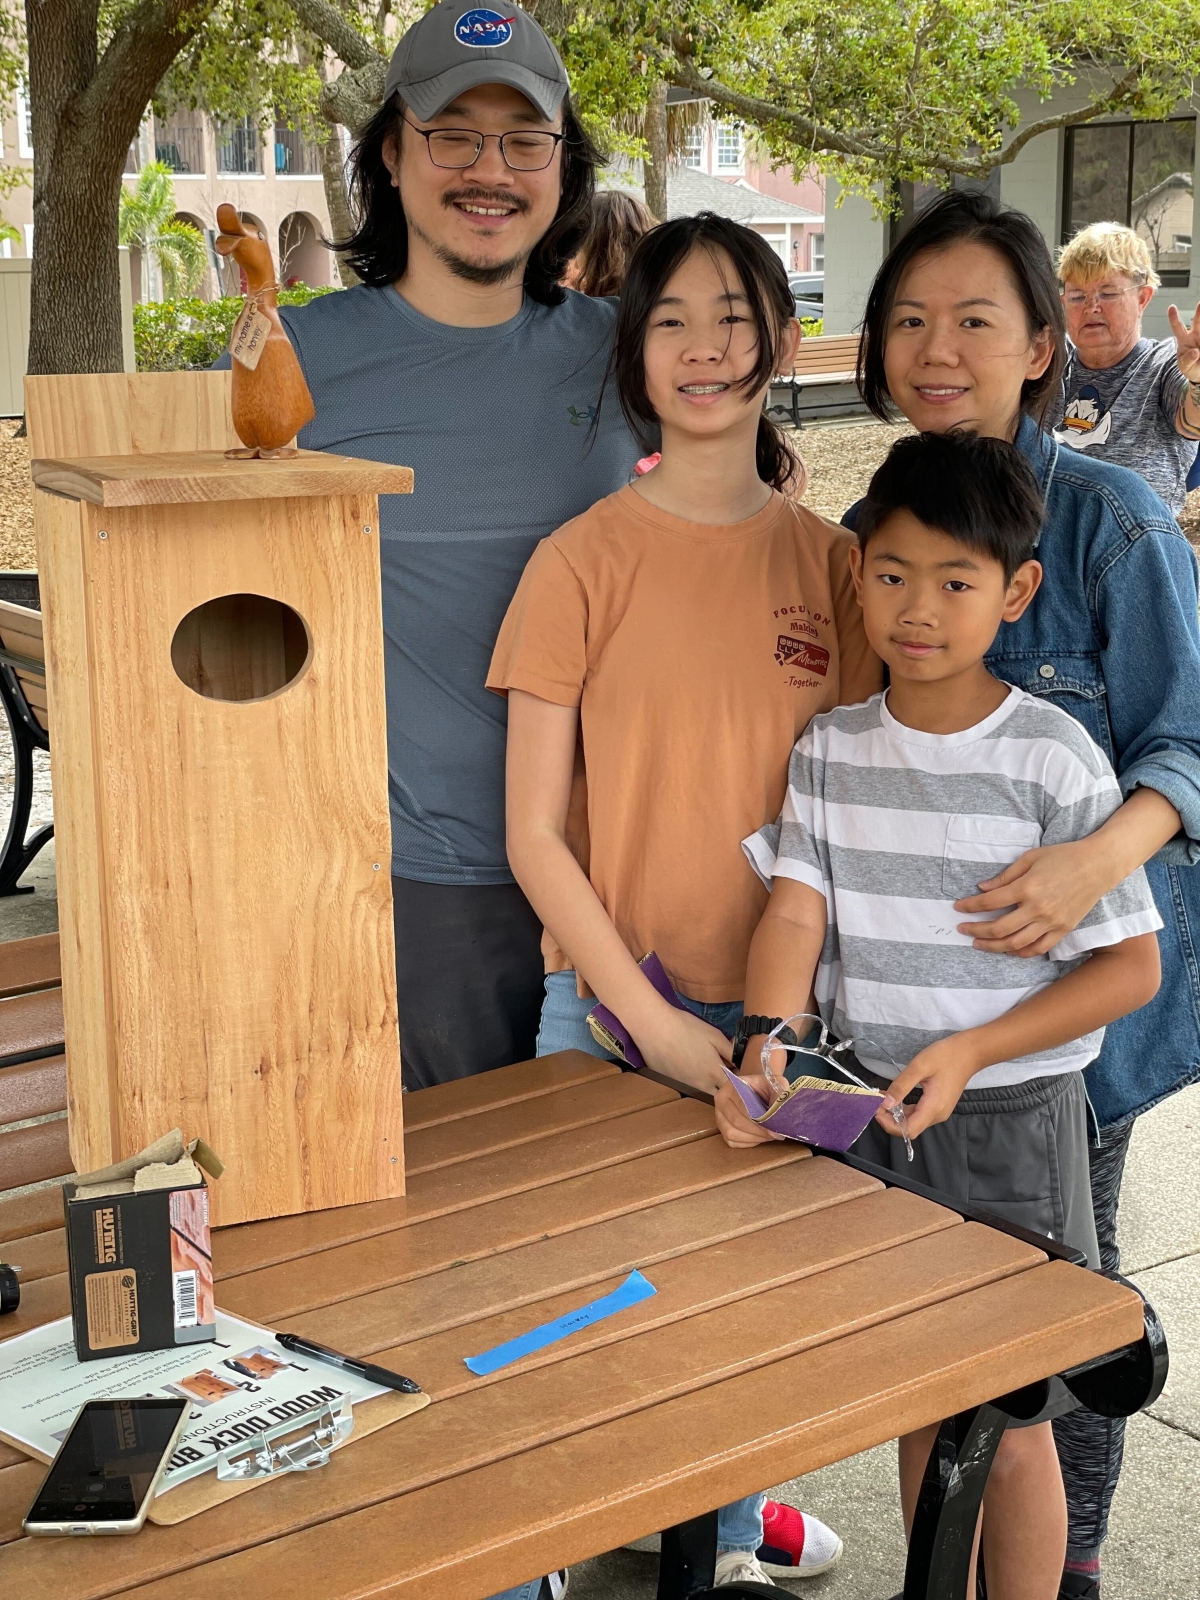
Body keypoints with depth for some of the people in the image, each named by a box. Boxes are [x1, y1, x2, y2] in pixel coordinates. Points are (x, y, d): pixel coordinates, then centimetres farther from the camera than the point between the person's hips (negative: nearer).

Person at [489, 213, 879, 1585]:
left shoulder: (831, 561, 0)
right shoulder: (584, 561, -9)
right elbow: (535, 833, -8)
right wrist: (651, 1018, -14)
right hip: (614, 1006, -2)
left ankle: (729, 1526, 43)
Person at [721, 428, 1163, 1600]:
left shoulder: (1052, 758, -12)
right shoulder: (829, 752, 1)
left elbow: (1131, 965, -10)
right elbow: (794, 911, -7)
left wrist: (970, 1052, -21)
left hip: (1009, 1121, -4)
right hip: (868, 1113, 4)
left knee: (1009, 1426, 7)